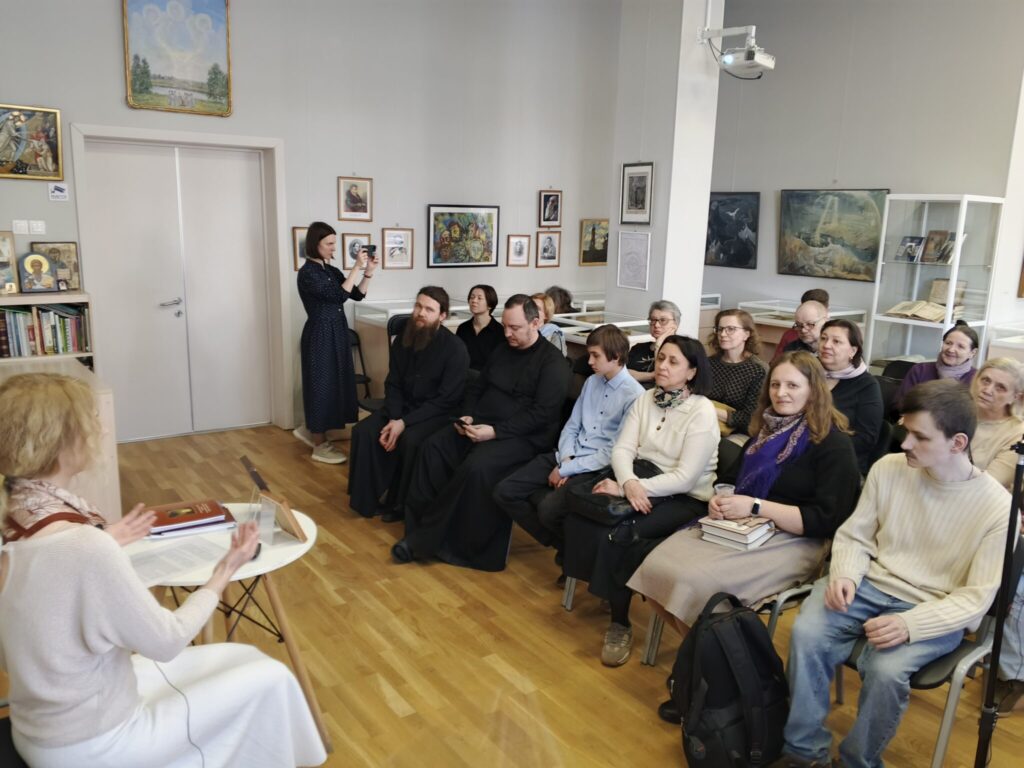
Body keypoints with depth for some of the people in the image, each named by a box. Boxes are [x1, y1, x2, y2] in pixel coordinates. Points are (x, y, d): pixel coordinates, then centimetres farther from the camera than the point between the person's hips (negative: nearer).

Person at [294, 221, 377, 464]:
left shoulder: (332, 270, 10)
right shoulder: (307, 273, -15)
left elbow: (357, 295, 9)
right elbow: (339, 295, -22)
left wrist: (368, 273, -4)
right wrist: (356, 268, -20)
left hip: (337, 333, 9)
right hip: (320, 334, -8)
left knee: (335, 382, 14)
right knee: (321, 384, 0)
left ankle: (310, 430, 32)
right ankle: (320, 446, 11)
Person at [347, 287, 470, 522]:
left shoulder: (455, 349, -17)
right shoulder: (403, 340, 1)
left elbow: (447, 400, -20)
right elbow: (393, 384, 5)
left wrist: (405, 422, -25)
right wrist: (393, 419, -14)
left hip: (438, 413, -6)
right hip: (404, 406, 6)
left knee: (410, 440, -33)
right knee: (363, 431, -16)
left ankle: (401, 504, -12)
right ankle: (367, 499, -5)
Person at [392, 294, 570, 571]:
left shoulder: (553, 362, -8)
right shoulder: (502, 351, 14)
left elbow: (542, 414, -17)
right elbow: (476, 388, 21)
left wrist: (496, 431, -23)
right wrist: (468, 416, -1)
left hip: (523, 436, -7)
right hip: (481, 425, 8)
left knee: (476, 466, -32)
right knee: (433, 448, -14)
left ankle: (428, 539, -18)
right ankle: (418, 529, -11)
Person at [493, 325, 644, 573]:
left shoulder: (634, 395, -11)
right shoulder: (591, 382, 14)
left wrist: (567, 470, -14)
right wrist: (565, 460, -6)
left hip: (598, 469, -8)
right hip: (567, 457, 8)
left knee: (549, 509, -32)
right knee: (504, 492, -6)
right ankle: (560, 543, 6)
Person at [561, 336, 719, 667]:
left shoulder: (702, 411, -10)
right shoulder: (646, 399, 8)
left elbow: (685, 478, -17)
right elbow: (622, 448, 1)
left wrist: (632, 487, -22)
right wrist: (628, 483, -21)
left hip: (684, 499, -5)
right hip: (637, 480, 5)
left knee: (617, 531, -31)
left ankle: (620, 623, -11)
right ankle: (600, 587, -4)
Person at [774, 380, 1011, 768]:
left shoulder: (997, 507, -12)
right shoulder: (888, 468, -3)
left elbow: (976, 596, -10)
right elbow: (854, 536, 5)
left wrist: (910, 624, -26)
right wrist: (845, 574, -17)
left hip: (936, 612, -2)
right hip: (871, 584, 3)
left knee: (886, 670, -31)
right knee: (806, 633, -25)